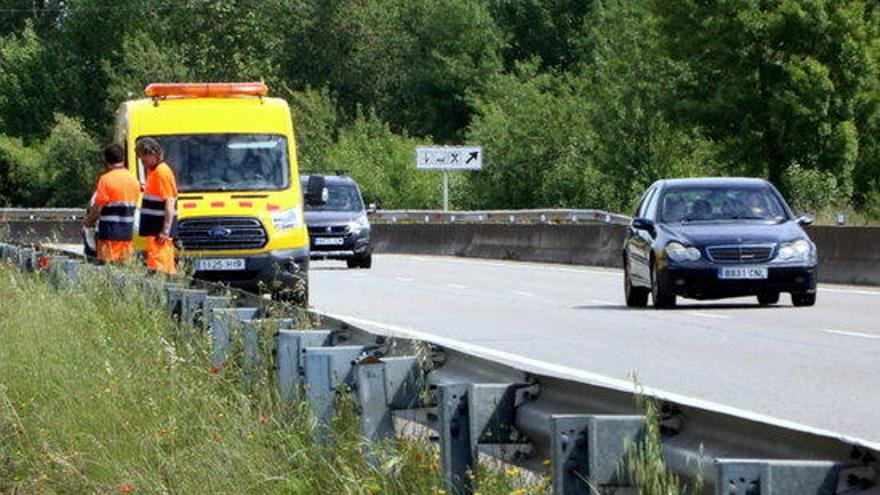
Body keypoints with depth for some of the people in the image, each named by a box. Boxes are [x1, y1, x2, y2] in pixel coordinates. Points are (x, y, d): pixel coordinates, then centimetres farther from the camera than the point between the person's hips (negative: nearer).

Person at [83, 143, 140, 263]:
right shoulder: (134, 180, 9)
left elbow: (98, 207, -12)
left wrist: (88, 221, 6)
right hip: (127, 233, 6)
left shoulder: (106, 179, -11)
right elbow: (133, 206, 12)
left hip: (109, 233, -6)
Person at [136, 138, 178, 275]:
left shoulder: (163, 172, -15)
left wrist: (165, 231, -23)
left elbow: (170, 203, -19)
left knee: (157, 265, -13)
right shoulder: (152, 170, 15)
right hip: (153, 228, 10)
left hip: (160, 229, -10)